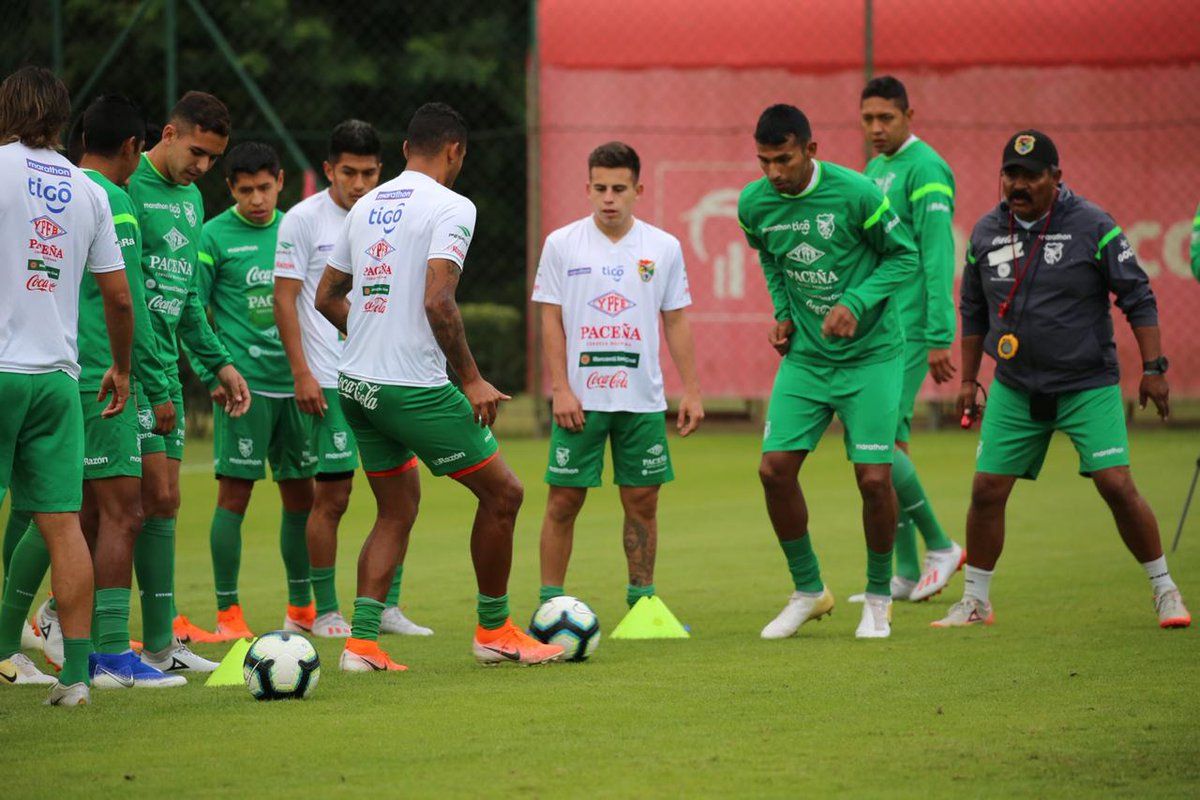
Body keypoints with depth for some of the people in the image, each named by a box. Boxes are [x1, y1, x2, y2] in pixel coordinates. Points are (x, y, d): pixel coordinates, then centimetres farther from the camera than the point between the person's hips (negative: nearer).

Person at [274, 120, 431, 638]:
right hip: (331, 381, -5)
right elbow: (285, 298, -4)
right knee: (332, 495, -4)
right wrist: (301, 372, -11)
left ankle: (388, 607, 10)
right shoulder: (304, 219, -3)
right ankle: (325, 612, 5)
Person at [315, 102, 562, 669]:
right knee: (502, 494, 7)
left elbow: (326, 296, 18)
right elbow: (438, 302, -20)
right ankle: (494, 631, 16)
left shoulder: (367, 206, 13)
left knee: (396, 510, 17)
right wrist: (472, 380, -13)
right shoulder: (450, 207, -10)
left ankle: (361, 641, 5)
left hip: (356, 384, 8)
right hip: (414, 387, -8)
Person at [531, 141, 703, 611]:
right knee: (563, 501, -1)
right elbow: (551, 321, 1)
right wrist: (561, 390, -7)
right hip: (580, 399, -2)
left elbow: (676, 322, 9)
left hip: (642, 399, 2)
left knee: (642, 501, 4)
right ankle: (549, 603, 6)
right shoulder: (562, 245, 1)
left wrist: (691, 392, 5)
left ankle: (642, 601, 13)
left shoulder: (664, 248, 5)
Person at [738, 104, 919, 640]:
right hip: (805, 356, 4)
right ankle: (808, 591, 14)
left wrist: (857, 303, -19)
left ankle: (879, 598, 13)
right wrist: (782, 313, 4)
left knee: (874, 477, -9)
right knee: (775, 469, -6)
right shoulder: (755, 204, -3)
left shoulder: (855, 194, -17)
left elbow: (904, 257, -6)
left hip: (870, 354, -4)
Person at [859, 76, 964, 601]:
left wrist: (940, 338, -19)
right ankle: (907, 573, 10)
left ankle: (939, 546, 0)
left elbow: (938, 257, -15)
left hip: (908, 327, -9)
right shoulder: (874, 170, 17)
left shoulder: (924, 169, -10)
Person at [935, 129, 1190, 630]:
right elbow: (974, 311, 16)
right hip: (1014, 390, 4)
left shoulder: (1093, 227, -9)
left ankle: (1165, 592, 5)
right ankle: (975, 602, 13)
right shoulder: (986, 233, 3)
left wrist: (1153, 368, -10)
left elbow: (1138, 299, -5)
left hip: (1088, 386, -3)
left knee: (1117, 486, -11)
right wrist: (968, 379, 16)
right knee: (986, 490, -1)